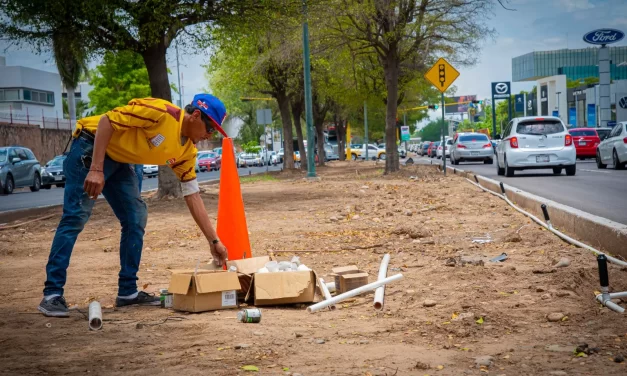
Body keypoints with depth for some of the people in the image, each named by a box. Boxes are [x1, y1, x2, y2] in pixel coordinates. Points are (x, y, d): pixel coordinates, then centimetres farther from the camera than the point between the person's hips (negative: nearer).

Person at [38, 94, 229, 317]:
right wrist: (96, 170, -29)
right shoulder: (161, 112, -24)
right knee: (76, 217, -14)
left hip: (119, 161, 8)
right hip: (92, 147, -8)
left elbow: (193, 196, 5)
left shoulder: (187, 151, 0)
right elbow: (106, 121, -23)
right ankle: (52, 294, -11)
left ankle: (128, 292, 9)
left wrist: (214, 241, 3)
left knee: (136, 219, 1)